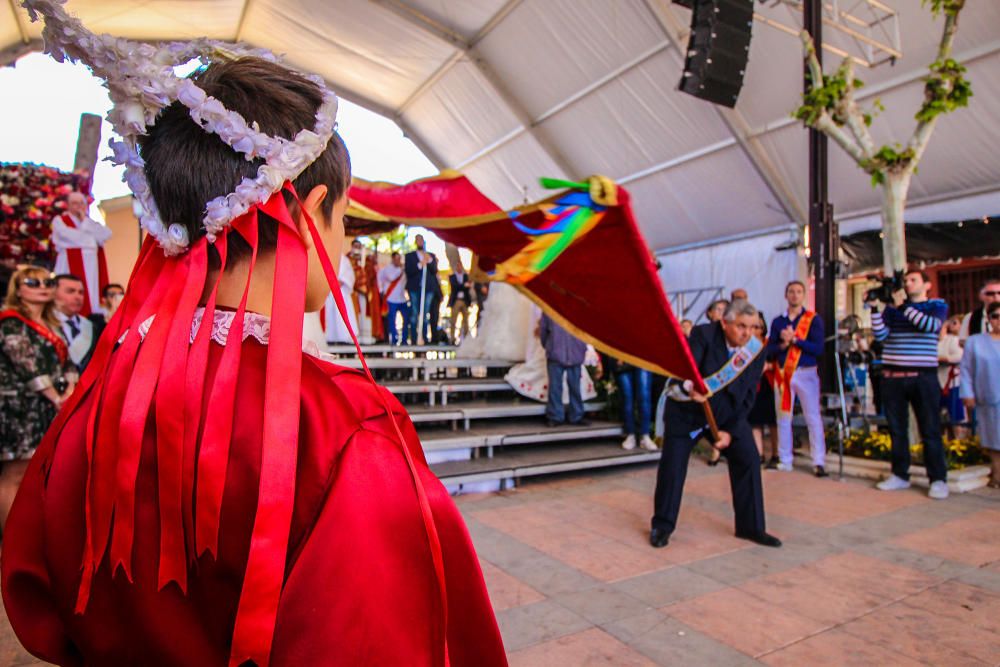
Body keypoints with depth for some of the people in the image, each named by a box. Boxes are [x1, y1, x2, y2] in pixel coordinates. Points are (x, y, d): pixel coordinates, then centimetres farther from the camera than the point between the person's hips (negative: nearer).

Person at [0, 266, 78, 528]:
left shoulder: (50, 324, 18)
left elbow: (65, 361, 12)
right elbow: (27, 365, -14)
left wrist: (70, 389, -5)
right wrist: (56, 397, -13)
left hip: (48, 410, 7)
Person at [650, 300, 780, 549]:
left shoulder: (756, 351, -10)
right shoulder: (703, 334, -21)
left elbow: (748, 397, -8)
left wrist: (730, 431, -15)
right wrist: (691, 388, -55)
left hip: (728, 415, 4)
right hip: (687, 411, -3)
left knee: (749, 460, -4)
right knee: (672, 465, -2)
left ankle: (751, 527, 14)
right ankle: (662, 525, 16)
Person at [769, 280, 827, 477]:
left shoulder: (814, 319, 1)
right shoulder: (777, 321, 9)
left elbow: (818, 348, -9)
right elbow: (770, 350, 3)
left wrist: (794, 339, -16)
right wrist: (783, 344, -16)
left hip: (806, 373, -3)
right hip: (782, 373, 3)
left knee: (813, 417, -3)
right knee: (783, 418, 6)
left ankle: (819, 462, 2)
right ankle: (785, 461, 15)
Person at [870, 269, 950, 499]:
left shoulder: (937, 305, 7)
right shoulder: (892, 307, 13)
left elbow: (931, 325, -14)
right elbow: (880, 335, 0)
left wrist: (903, 306, -17)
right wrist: (875, 308, -8)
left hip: (923, 376, -3)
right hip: (892, 376, 3)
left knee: (930, 429, 0)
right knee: (897, 429, 8)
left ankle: (938, 479, 7)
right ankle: (900, 475, 17)